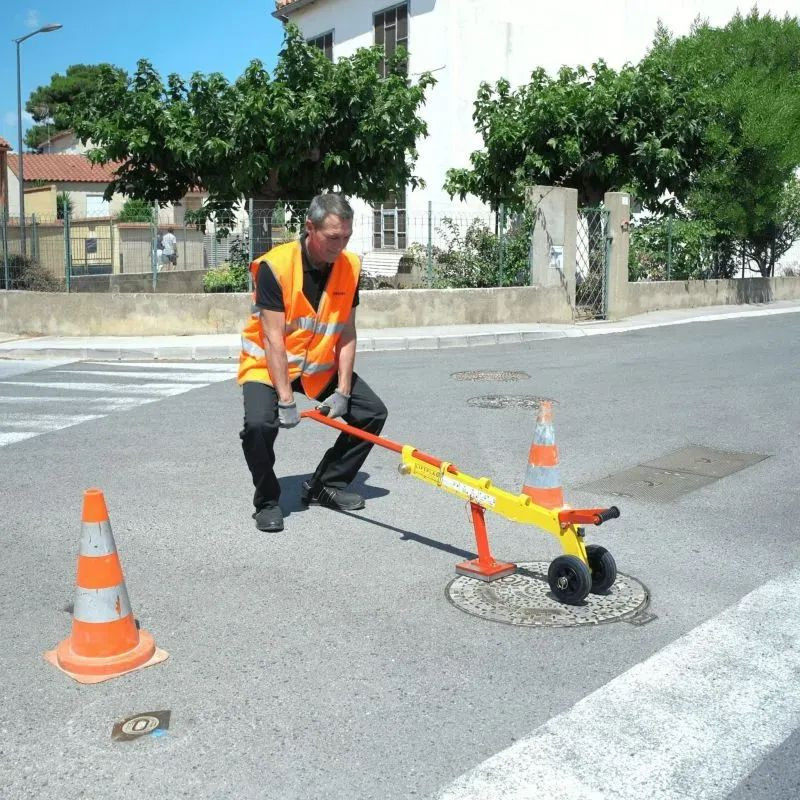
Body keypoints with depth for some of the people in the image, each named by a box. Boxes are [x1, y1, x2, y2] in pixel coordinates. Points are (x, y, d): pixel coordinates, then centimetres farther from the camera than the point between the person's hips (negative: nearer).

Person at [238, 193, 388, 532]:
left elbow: (347, 336, -7)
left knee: (373, 412, -3)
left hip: (320, 366, 5)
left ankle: (325, 485, 13)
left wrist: (342, 392, -13)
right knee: (259, 424, -30)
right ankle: (267, 502, -3)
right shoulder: (275, 266, -24)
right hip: (267, 364, -5)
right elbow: (273, 340, -25)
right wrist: (286, 400, -28)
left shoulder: (350, 266, -9)